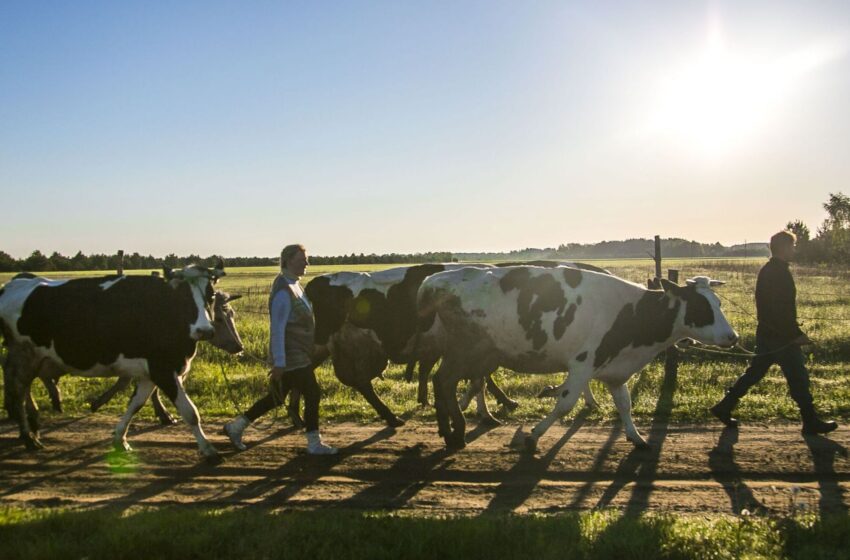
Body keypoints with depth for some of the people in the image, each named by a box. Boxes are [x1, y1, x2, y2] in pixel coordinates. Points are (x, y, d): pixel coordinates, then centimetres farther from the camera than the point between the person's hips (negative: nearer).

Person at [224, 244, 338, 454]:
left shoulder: (294, 286, 13)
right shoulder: (283, 291, -18)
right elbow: (277, 329, -21)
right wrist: (279, 362, -22)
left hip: (298, 354, 10)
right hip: (292, 357, -10)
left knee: (276, 397, 15)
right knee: (312, 393, -3)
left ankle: (237, 425, 24)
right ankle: (314, 444, 8)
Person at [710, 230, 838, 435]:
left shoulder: (766, 271, 13)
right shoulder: (780, 273, -18)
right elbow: (784, 310, -23)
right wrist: (797, 334, -17)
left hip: (767, 334, 9)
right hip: (782, 337, -9)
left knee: (754, 373, 13)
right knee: (798, 378, 1)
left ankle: (725, 408, 13)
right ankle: (811, 422, 11)